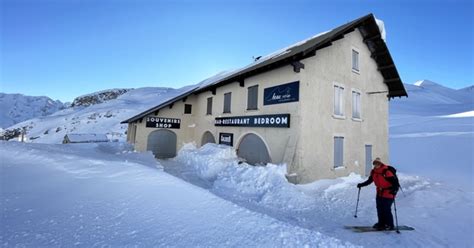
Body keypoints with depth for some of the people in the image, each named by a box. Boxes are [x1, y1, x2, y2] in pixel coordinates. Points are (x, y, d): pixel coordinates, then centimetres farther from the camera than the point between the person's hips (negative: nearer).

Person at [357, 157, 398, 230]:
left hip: (388, 193, -7)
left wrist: (394, 189, -39)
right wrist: (361, 185, 11)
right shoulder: (373, 172, 2)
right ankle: (381, 223, 24)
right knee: (380, 209, 11)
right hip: (379, 193, 7)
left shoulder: (386, 172, -20)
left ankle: (390, 225, 9)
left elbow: (394, 182, -24)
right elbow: (369, 181, 14)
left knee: (386, 210, -6)